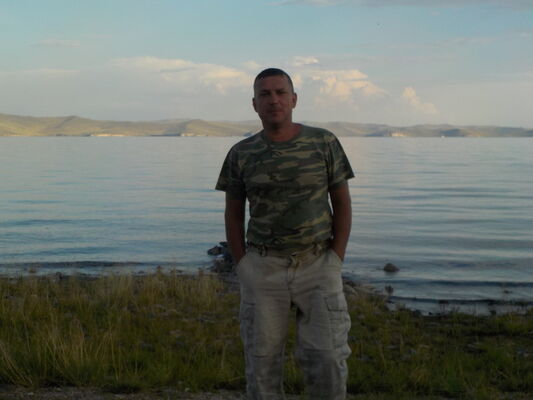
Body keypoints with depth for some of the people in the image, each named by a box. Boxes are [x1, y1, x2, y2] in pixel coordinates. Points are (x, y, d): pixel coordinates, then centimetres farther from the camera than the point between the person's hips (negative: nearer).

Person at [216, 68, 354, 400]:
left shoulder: (324, 143, -3)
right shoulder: (241, 154, -1)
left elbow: (342, 202, 1)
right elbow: (233, 214, 6)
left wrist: (336, 261, -7)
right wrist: (243, 268, -2)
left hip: (317, 266, -1)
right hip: (264, 269, 1)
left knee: (327, 358, -7)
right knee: (263, 359, 4)